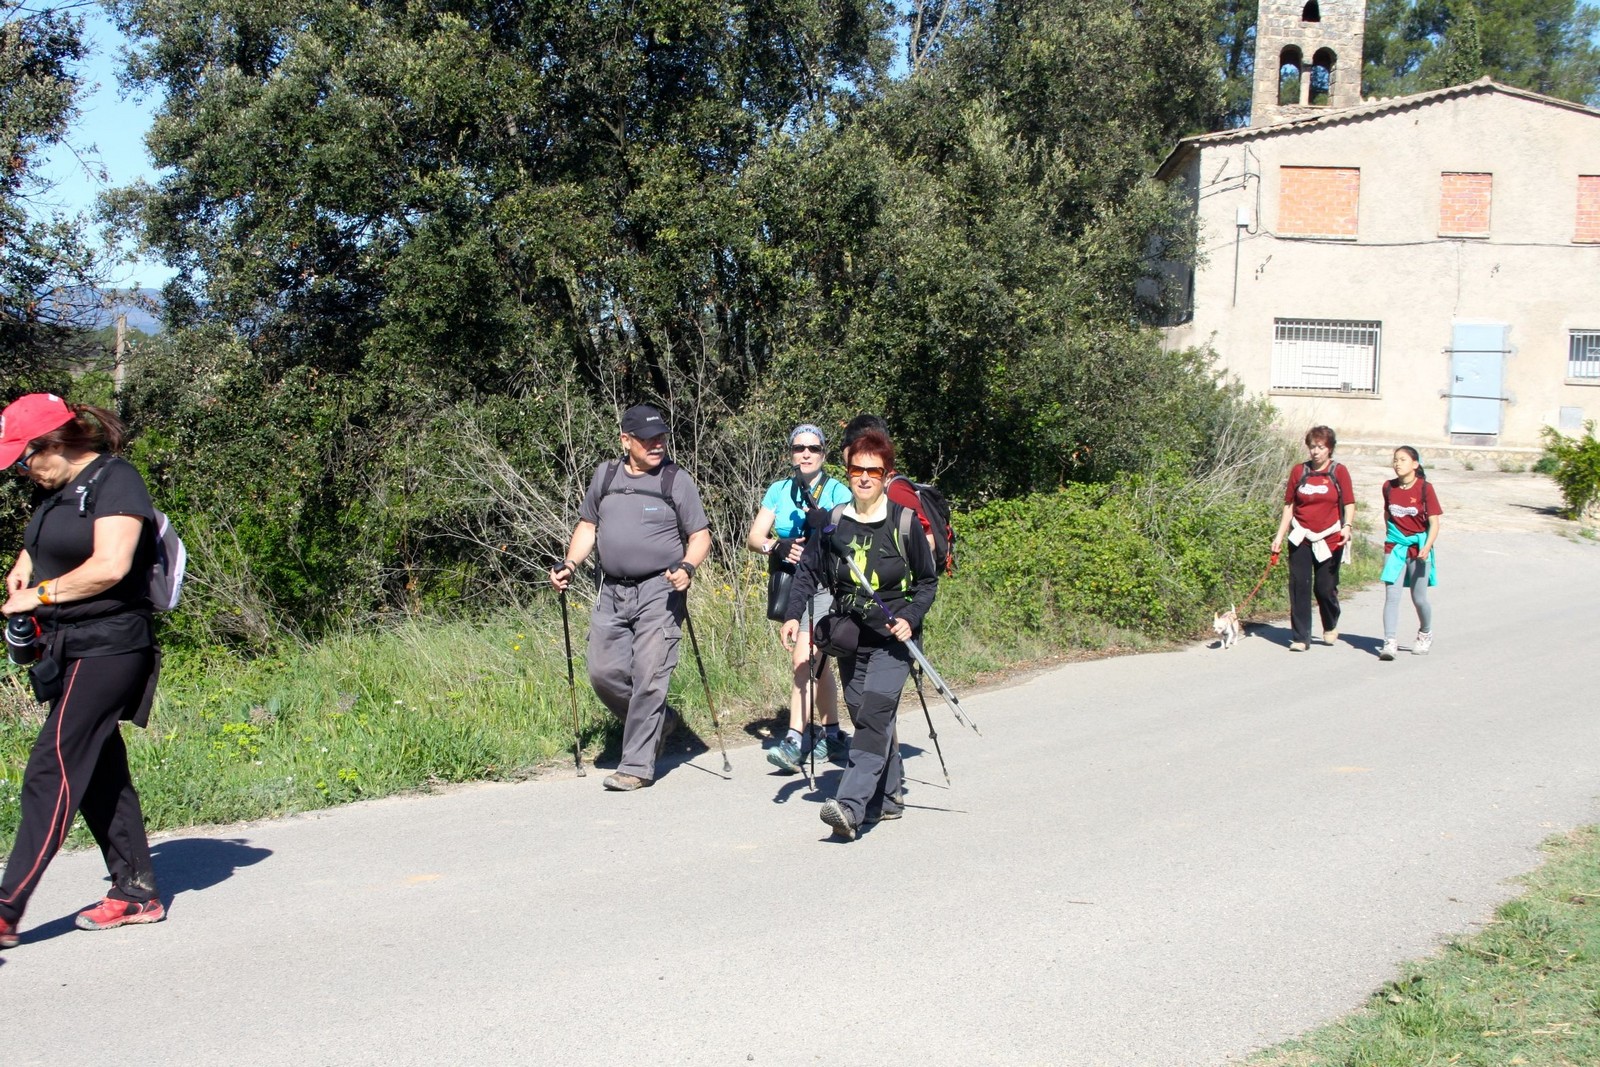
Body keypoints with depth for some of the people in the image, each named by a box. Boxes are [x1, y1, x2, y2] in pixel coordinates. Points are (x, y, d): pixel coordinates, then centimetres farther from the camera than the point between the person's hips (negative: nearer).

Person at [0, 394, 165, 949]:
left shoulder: (115, 481, -13)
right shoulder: (61, 491, 14)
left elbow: (109, 566, -23)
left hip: (108, 648, -10)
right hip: (70, 650, 10)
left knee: (50, 773, -10)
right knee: (101, 773, 11)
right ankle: (136, 893, 19)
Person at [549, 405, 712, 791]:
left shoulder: (676, 480, 0)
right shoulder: (604, 475, 11)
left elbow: (701, 536, 1)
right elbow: (588, 526, 21)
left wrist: (687, 566, -18)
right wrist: (570, 564, 6)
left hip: (660, 591, -5)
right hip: (611, 592, 5)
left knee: (648, 677, -9)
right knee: (603, 672, 2)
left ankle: (637, 765, -1)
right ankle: (658, 723, 26)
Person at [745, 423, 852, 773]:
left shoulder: (837, 492, 0)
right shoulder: (778, 491, 11)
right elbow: (753, 537, 4)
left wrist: (827, 526, -28)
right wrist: (777, 546, -16)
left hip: (825, 584, -4)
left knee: (803, 659, -17)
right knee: (818, 661, 12)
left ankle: (796, 740, -17)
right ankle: (831, 735, 23)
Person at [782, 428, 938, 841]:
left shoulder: (904, 522, -4)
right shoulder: (834, 521, 5)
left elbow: (928, 580, 3)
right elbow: (808, 570, 12)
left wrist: (910, 618, -12)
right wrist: (793, 614, -1)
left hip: (893, 636, -4)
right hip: (849, 636, 4)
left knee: (874, 711, -19)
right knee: (866, 717, 9)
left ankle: (850, 805, -26)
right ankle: (886, 799, 25)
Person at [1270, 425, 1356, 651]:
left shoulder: (1338, 471, 1)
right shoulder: (1299, 471, 5)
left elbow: (1349, 504, 0)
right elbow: (1289, 505, 10)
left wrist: (1347, 527, -19)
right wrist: (1280, 536, 7)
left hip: (1329, 539, -2)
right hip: (1301, 539, 2)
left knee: (1325, 588, 3)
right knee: (1299, 586, -4)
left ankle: (1330, 628, 31)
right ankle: (1300, 637, 2)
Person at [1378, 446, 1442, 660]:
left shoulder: (1425, 488, -10)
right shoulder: (1388, 487, 1)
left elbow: (1434, 522, -12)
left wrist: (1427, 547, -25)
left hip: (1418, 548, -2)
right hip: (1395, 548, 2)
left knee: (1419, 598, 9)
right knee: (1391, 596, -10)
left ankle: (1425, 635, 35)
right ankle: (1389, 643, -13)